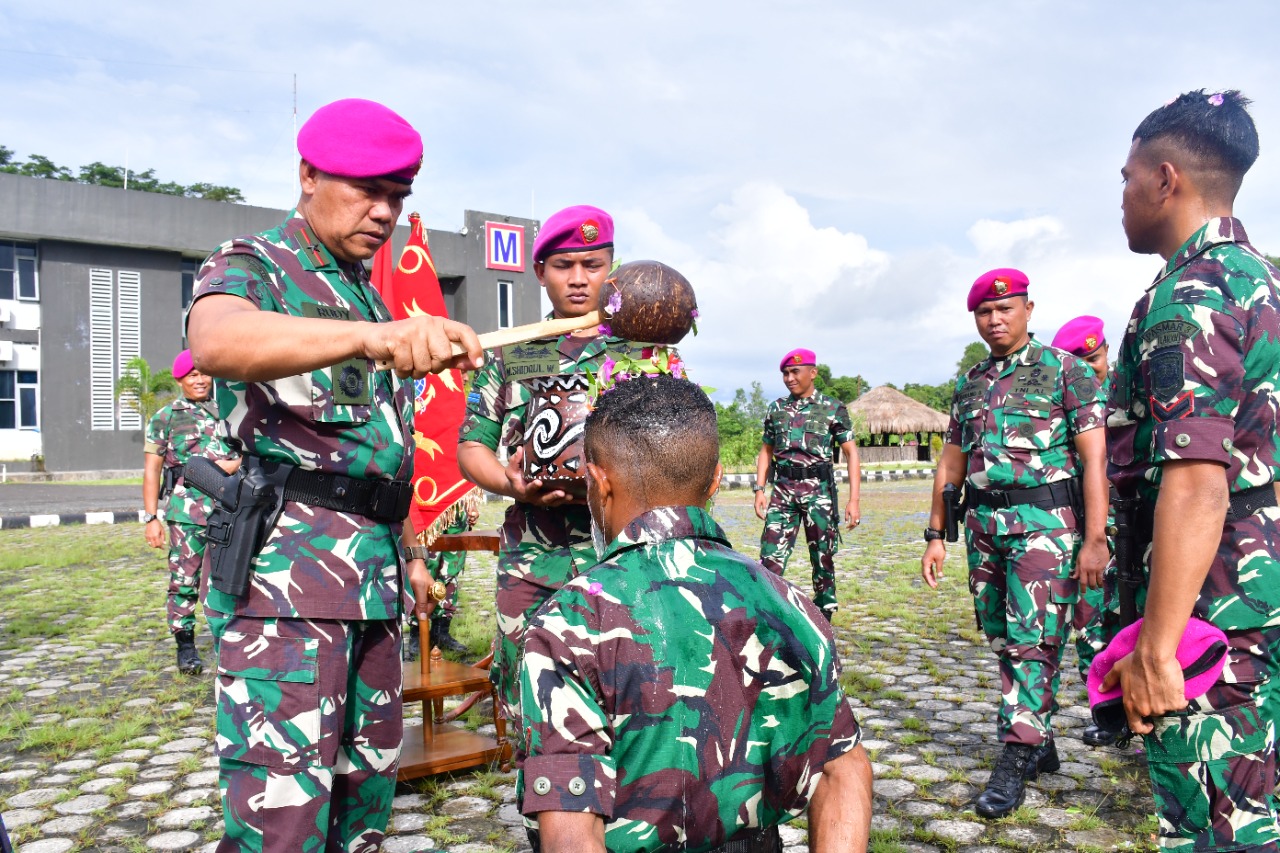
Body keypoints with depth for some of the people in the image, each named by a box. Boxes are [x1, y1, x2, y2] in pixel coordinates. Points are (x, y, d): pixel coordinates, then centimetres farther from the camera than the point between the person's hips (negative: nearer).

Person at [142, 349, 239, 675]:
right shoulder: (165, 417, 8)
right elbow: (151, 470, 6)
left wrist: (236, 463, -5)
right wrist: (151, 517, -1)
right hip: (186, 510, -2)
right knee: (184, 579, -2)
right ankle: (185, 647, 10)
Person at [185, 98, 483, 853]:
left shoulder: (370, 300, 21)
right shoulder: (252, 267, -2)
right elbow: (216, 340, -29)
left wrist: (408, 554, 23)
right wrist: (374, 336, -45)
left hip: (372, 576, 8)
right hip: (287, 571, -8)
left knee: (368, 786, 14)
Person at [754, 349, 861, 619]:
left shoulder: (833, 408, 1)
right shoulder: (776, 409, 11)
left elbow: (851, 453, 0)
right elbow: (766, 451, 17)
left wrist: (854, 499, -8)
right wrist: (759, 489, 5)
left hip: (819, 490, -2)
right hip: (783, 490, 3)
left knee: (823, 558, 4)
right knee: (770, 557, -6)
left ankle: (824, 617, 17)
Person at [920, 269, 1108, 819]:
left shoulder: (1065, 370, -2)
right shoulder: (968, 384, 14)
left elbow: (1094, 458, -8)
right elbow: (951, 463, 16)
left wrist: (1094, 539, -14)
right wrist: (935, 535, 12)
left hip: (1044, 522, -6)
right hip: (984, 525, 6)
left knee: (1033, 639, -7)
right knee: (1003, 639, 11)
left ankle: (1014, 760, -1)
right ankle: (1041, 743, 25)